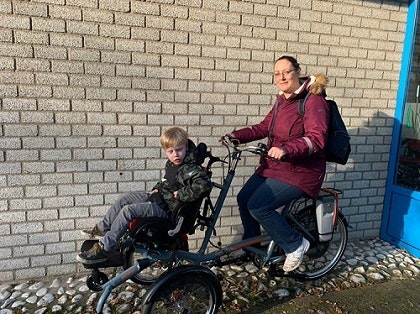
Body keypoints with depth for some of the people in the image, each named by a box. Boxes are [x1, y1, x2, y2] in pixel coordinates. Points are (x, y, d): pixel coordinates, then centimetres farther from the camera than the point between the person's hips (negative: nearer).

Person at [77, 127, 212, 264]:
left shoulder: (190, 170, -25)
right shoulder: (171, 163, 5)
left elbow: (204, 185, -43)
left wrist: (181, 195, -32)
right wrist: (158, 187, 8)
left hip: (166, 209, -10)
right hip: (160, 197, 10)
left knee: (128, 210, -18)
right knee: (125, 198, 12)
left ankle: (103, 249, -7)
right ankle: (102, 228, 27)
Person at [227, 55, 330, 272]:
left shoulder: (313, 101, -15)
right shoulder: (282, 101, 11)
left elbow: (317, 138, -26)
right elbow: (264, 128, 15)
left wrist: (286, 149, -41)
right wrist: (237, 136, 3)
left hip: (300, 171, -8)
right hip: (274, 166, 9)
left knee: (257, 206, -18)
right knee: (244, 199, 4)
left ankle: (295, 244, 5)